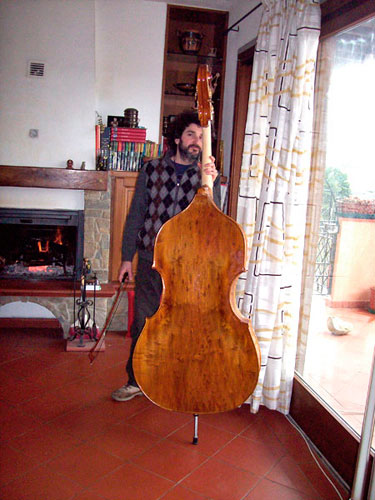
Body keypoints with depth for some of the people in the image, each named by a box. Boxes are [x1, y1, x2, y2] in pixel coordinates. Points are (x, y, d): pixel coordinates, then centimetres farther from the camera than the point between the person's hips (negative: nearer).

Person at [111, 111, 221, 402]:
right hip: (150, 260, 1)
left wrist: (210, 184, -24)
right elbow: (136, 215, 7)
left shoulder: (208, 176, 4)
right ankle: (137, 381, 25)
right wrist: (127, 256, 5)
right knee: (143, 323, 6)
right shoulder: (152, 170, 5)